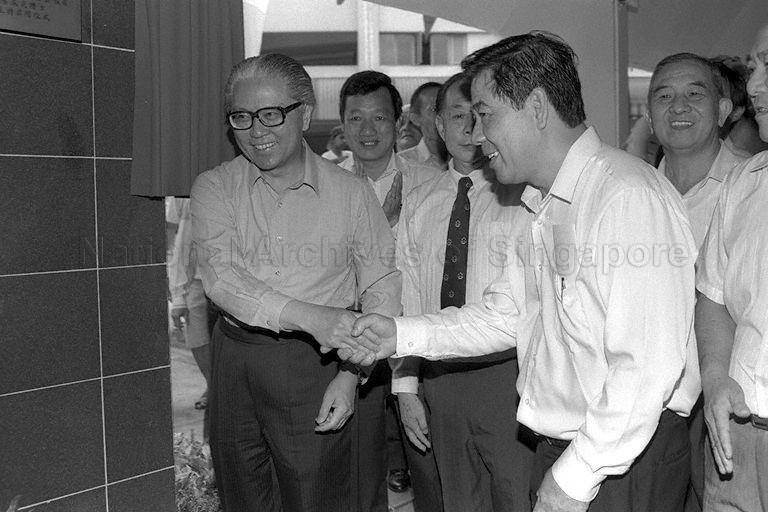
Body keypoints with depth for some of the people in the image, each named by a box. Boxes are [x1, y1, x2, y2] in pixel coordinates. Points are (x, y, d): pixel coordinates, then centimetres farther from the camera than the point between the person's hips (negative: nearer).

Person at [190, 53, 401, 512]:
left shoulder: (351, 193, 0)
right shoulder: (215, 188, 1)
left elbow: (382, 290, 1)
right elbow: (221, 277, -15)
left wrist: (350, 375, -12)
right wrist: (310, 316, -28)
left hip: (315, 365, -1)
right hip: (236, 361, 2)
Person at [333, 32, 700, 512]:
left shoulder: (628, 194, -22)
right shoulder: (546, 207, 8)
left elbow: (648, 365, -25)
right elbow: (506, 314, 13)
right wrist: (402, 334, 3)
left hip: (623, 465, -8)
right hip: (561, 449, 8)